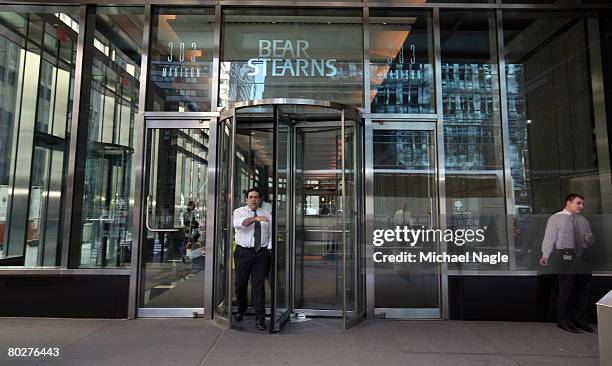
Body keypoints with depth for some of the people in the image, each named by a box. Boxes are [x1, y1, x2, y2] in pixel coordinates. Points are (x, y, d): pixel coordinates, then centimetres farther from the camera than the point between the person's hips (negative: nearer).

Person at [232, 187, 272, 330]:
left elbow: (271, 234, 12)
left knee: (258, 286, 0)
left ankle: (260, 319, 8)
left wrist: (269, 249, -1)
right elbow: (238, 224, -21)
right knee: (240, 284, 10)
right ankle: (241, 309, 37)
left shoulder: (267, 215, 11)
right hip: (243, 252, -1)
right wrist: (255, 218, -33)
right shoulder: (239, 211, 2)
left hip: (262, 253, 1)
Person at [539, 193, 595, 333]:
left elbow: (591, 239, 20)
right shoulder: (555, 218, -1)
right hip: (565, 256, -6)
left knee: (582, 289, 11)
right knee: (566, 288, -3)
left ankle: (578, 319, 27)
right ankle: (563, 320, 10)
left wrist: (589, 239, -5)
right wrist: (545, 255, -21)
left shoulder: (583, 220, 17)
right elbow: (549, 238, -9)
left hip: (582, 256, 6)